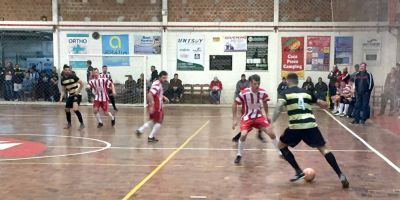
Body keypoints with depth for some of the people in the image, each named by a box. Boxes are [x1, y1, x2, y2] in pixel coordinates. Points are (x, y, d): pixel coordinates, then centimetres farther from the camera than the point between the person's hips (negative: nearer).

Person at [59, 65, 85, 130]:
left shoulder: (73, 76, -15)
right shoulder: (63, 79, 1)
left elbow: (82, 83, -10)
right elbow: (63, 89, 10)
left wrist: (78, 91, -14)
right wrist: (61, 97, -2)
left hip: (77, 95, -7)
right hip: (70, 95, 7)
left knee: (75, 109, -22)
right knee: (67, 109, 11)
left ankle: (82, 124, -11)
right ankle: (69, 123, 32)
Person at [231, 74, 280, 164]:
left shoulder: (262, 92, -12)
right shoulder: (244, 93, -24)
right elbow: (234, 104, -12)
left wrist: (267, 115, 15)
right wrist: (234, 119, -14)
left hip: (258, 116, 3)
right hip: (247, 117, -3)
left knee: (271, 133, -6)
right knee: (244, 134, -25)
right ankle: (239, 155, -1)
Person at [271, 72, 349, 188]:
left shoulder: (286, 93, 7)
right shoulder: (306, 92, 18)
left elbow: (279, 108, -12)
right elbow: (323, 104, 29)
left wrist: (272, 123, -12)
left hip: (296, 127, -3)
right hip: (311, 125, 3)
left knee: (281, 146, 19)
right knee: (323, 149, 11)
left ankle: (299, 171, 13)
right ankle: (341, 175, -2)